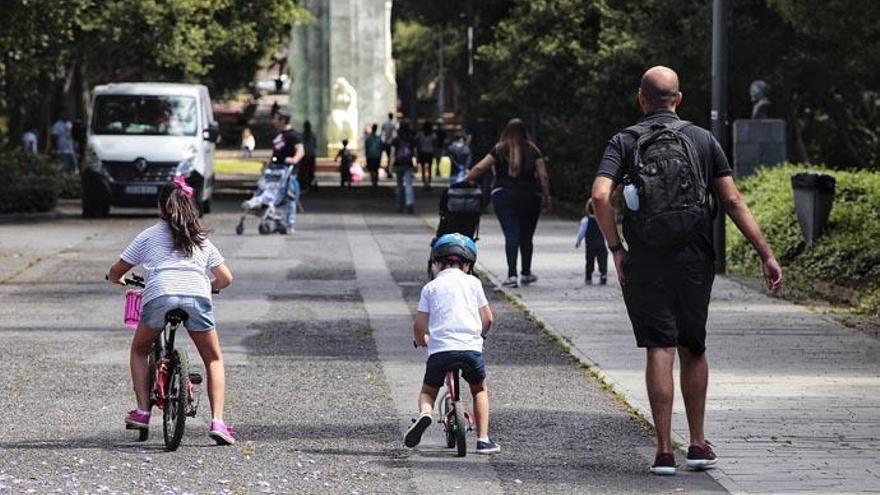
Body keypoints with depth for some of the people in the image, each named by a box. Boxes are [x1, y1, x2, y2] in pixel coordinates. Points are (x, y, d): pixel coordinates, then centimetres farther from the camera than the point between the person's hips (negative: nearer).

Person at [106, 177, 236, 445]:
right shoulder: (202, 239, 28)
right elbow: (225, 278, 24)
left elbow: (116, 272, 23)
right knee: (214, 359, 17)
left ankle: (142, 411, 12)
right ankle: (217, 421, 1)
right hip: (197, 296, 1)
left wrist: (117, 279, 46)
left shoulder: (149, 235, 23)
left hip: (159, 295, -1)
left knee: (139, 351, 25)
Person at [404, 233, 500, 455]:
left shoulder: (430, 287, 11)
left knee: (428, 392, 20)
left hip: (439, 350, 0)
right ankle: (483, 438, 14)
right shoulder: (472, 283, 12)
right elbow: (487, 319, 13)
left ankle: (425, 412, -13)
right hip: (470, 348, 0)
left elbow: (419, 325, 6)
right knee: (479, 390, 25)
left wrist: (421, 341, 28)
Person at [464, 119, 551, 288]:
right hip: (530, 196, 2)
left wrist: (465, 180, 6)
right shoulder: (533, 151, 5)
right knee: (526, 236, 16)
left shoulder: (499, 150, 1)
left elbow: (479, 168, -4)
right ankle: (526, 273, 28)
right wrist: (546, 197, 8)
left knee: (511, 235, -6)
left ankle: (512, 275, -18)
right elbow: (543, 176, 0)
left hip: (504, 196, -2)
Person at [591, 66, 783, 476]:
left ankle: (664, 451, -5)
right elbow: (732, 201, -1)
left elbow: (600, 196, -14)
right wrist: (766, 254, 1)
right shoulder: (703, 140, 4)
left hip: (644, 267, -1)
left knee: (659, 350, -1)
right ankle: (698, 445, 20)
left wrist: (615, 248, -3)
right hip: (694, 264, 2)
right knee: (693, 350, 16)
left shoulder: (624, 142, 0)